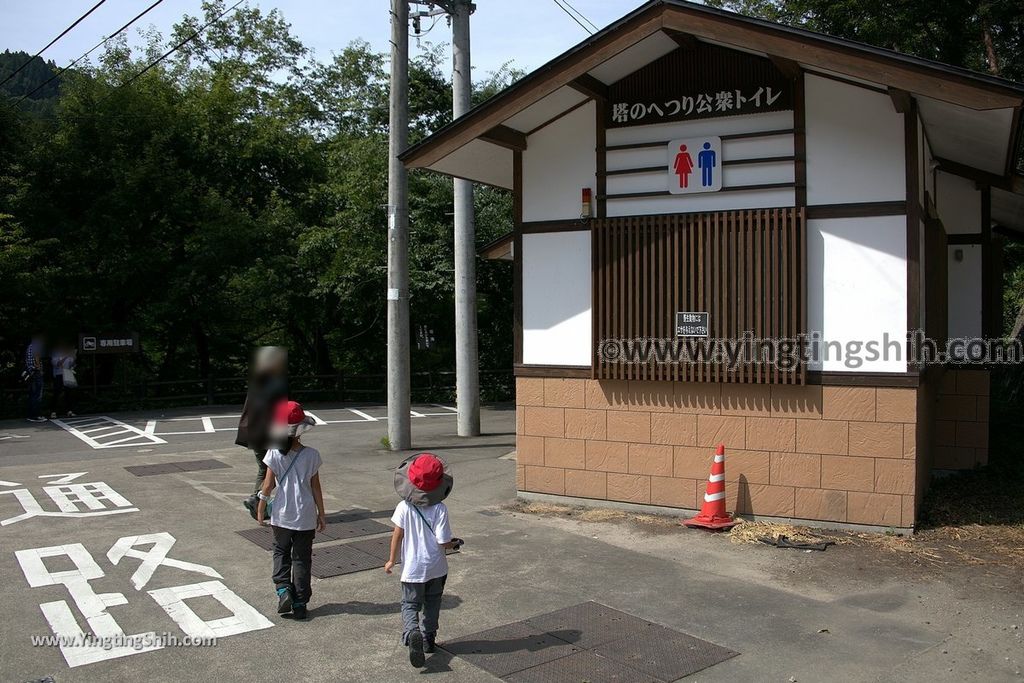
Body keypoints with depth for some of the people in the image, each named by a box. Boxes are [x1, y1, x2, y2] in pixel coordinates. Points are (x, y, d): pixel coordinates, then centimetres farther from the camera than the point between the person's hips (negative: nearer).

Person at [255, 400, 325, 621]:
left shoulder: (275, 454, -11)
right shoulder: (311, 455, -9)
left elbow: (268, 485, -7)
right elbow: (316, 488, -4)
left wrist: (261, 510, 8)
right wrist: (321, 514, 7)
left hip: (282, 514, 0)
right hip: (305, 516, 0)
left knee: (281, 552, 22)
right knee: (302, 558, 11)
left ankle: (283, 589, 3)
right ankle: (300, 604, 15)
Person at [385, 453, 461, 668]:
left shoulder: (404, 507, -14)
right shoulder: (439, 509, -17)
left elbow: (397, 535, -9)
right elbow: (443, 542, -17)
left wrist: (392, 560, 4)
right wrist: (454, 544, 5)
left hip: (412, 569, 0)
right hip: (436, 568, 0)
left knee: (410, 604, 10)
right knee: (432, 605, 21)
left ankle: (412, 632, -17)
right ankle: (429, 640, 28)